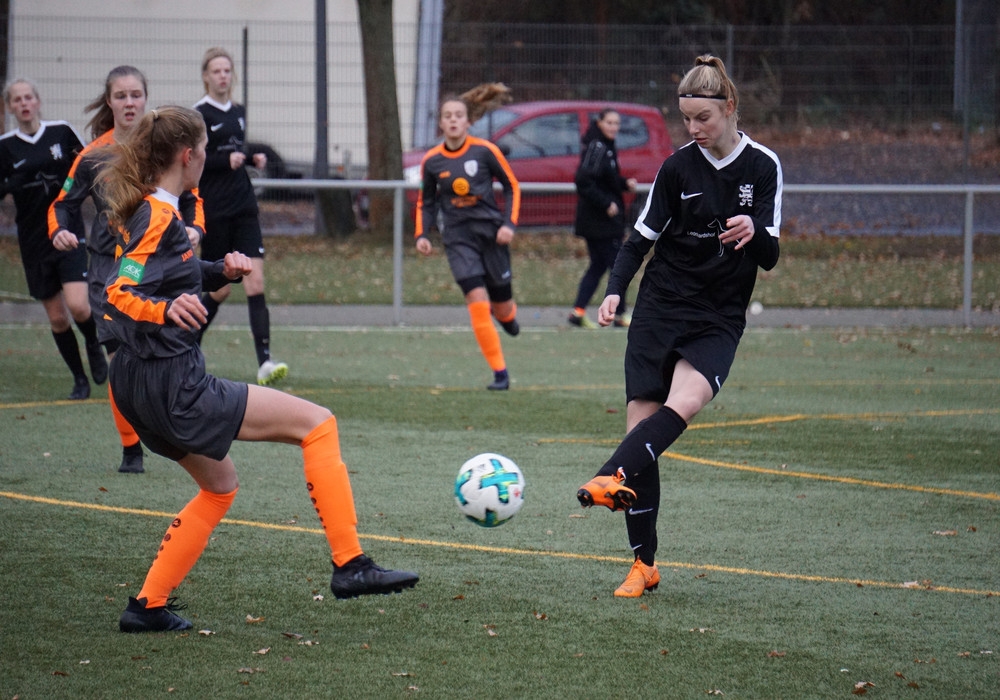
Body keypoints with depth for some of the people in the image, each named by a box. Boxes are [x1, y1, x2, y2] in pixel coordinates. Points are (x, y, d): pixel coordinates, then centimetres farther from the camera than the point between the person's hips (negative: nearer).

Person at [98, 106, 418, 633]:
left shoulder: (142, 210, 12)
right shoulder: (160, 216, -16)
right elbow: (118, 294, -27)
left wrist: (219, 272, 11)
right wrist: (167, 310, -45)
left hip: (139, 385, 11)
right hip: (175, 386, -11)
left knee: (219, 486, 28)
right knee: (316, 424, -6)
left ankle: (148, 606, 25)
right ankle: (349, 565, -7)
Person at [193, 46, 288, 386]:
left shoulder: (239, 112, 13)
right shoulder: (199, 114, -7)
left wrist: (253, 158, 7)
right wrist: (227, 161, -20)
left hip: (244, 208, 5)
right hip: (213, 211, -5)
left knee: (255, 284, -8)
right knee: (220, 289, 2)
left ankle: (264, 362, -16)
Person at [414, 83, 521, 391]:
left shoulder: (485, 151, -6)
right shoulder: (431, 161, 0)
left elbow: (512, 187, 4)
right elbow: (425, 201, 14)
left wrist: (509, 224, -7)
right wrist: (421, 234, 0)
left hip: (491, 233, 0)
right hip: (458, 236, 0)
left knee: (502, 308, 6)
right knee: (477, 302, -16)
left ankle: (508, 315, 47)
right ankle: (500, 373, -9)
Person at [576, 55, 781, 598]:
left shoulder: (762, 167, -1)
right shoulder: (678, 168, 0)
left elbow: (769, 258, -2)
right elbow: (641, 238, 5)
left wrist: (753, 232, -25)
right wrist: (614, 290, -12)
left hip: (719, 321, -1)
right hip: (660, 309, 1)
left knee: (683, 404, -29)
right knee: (641, 424, -8)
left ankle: (613, 476, -45)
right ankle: (644, 563, -1)